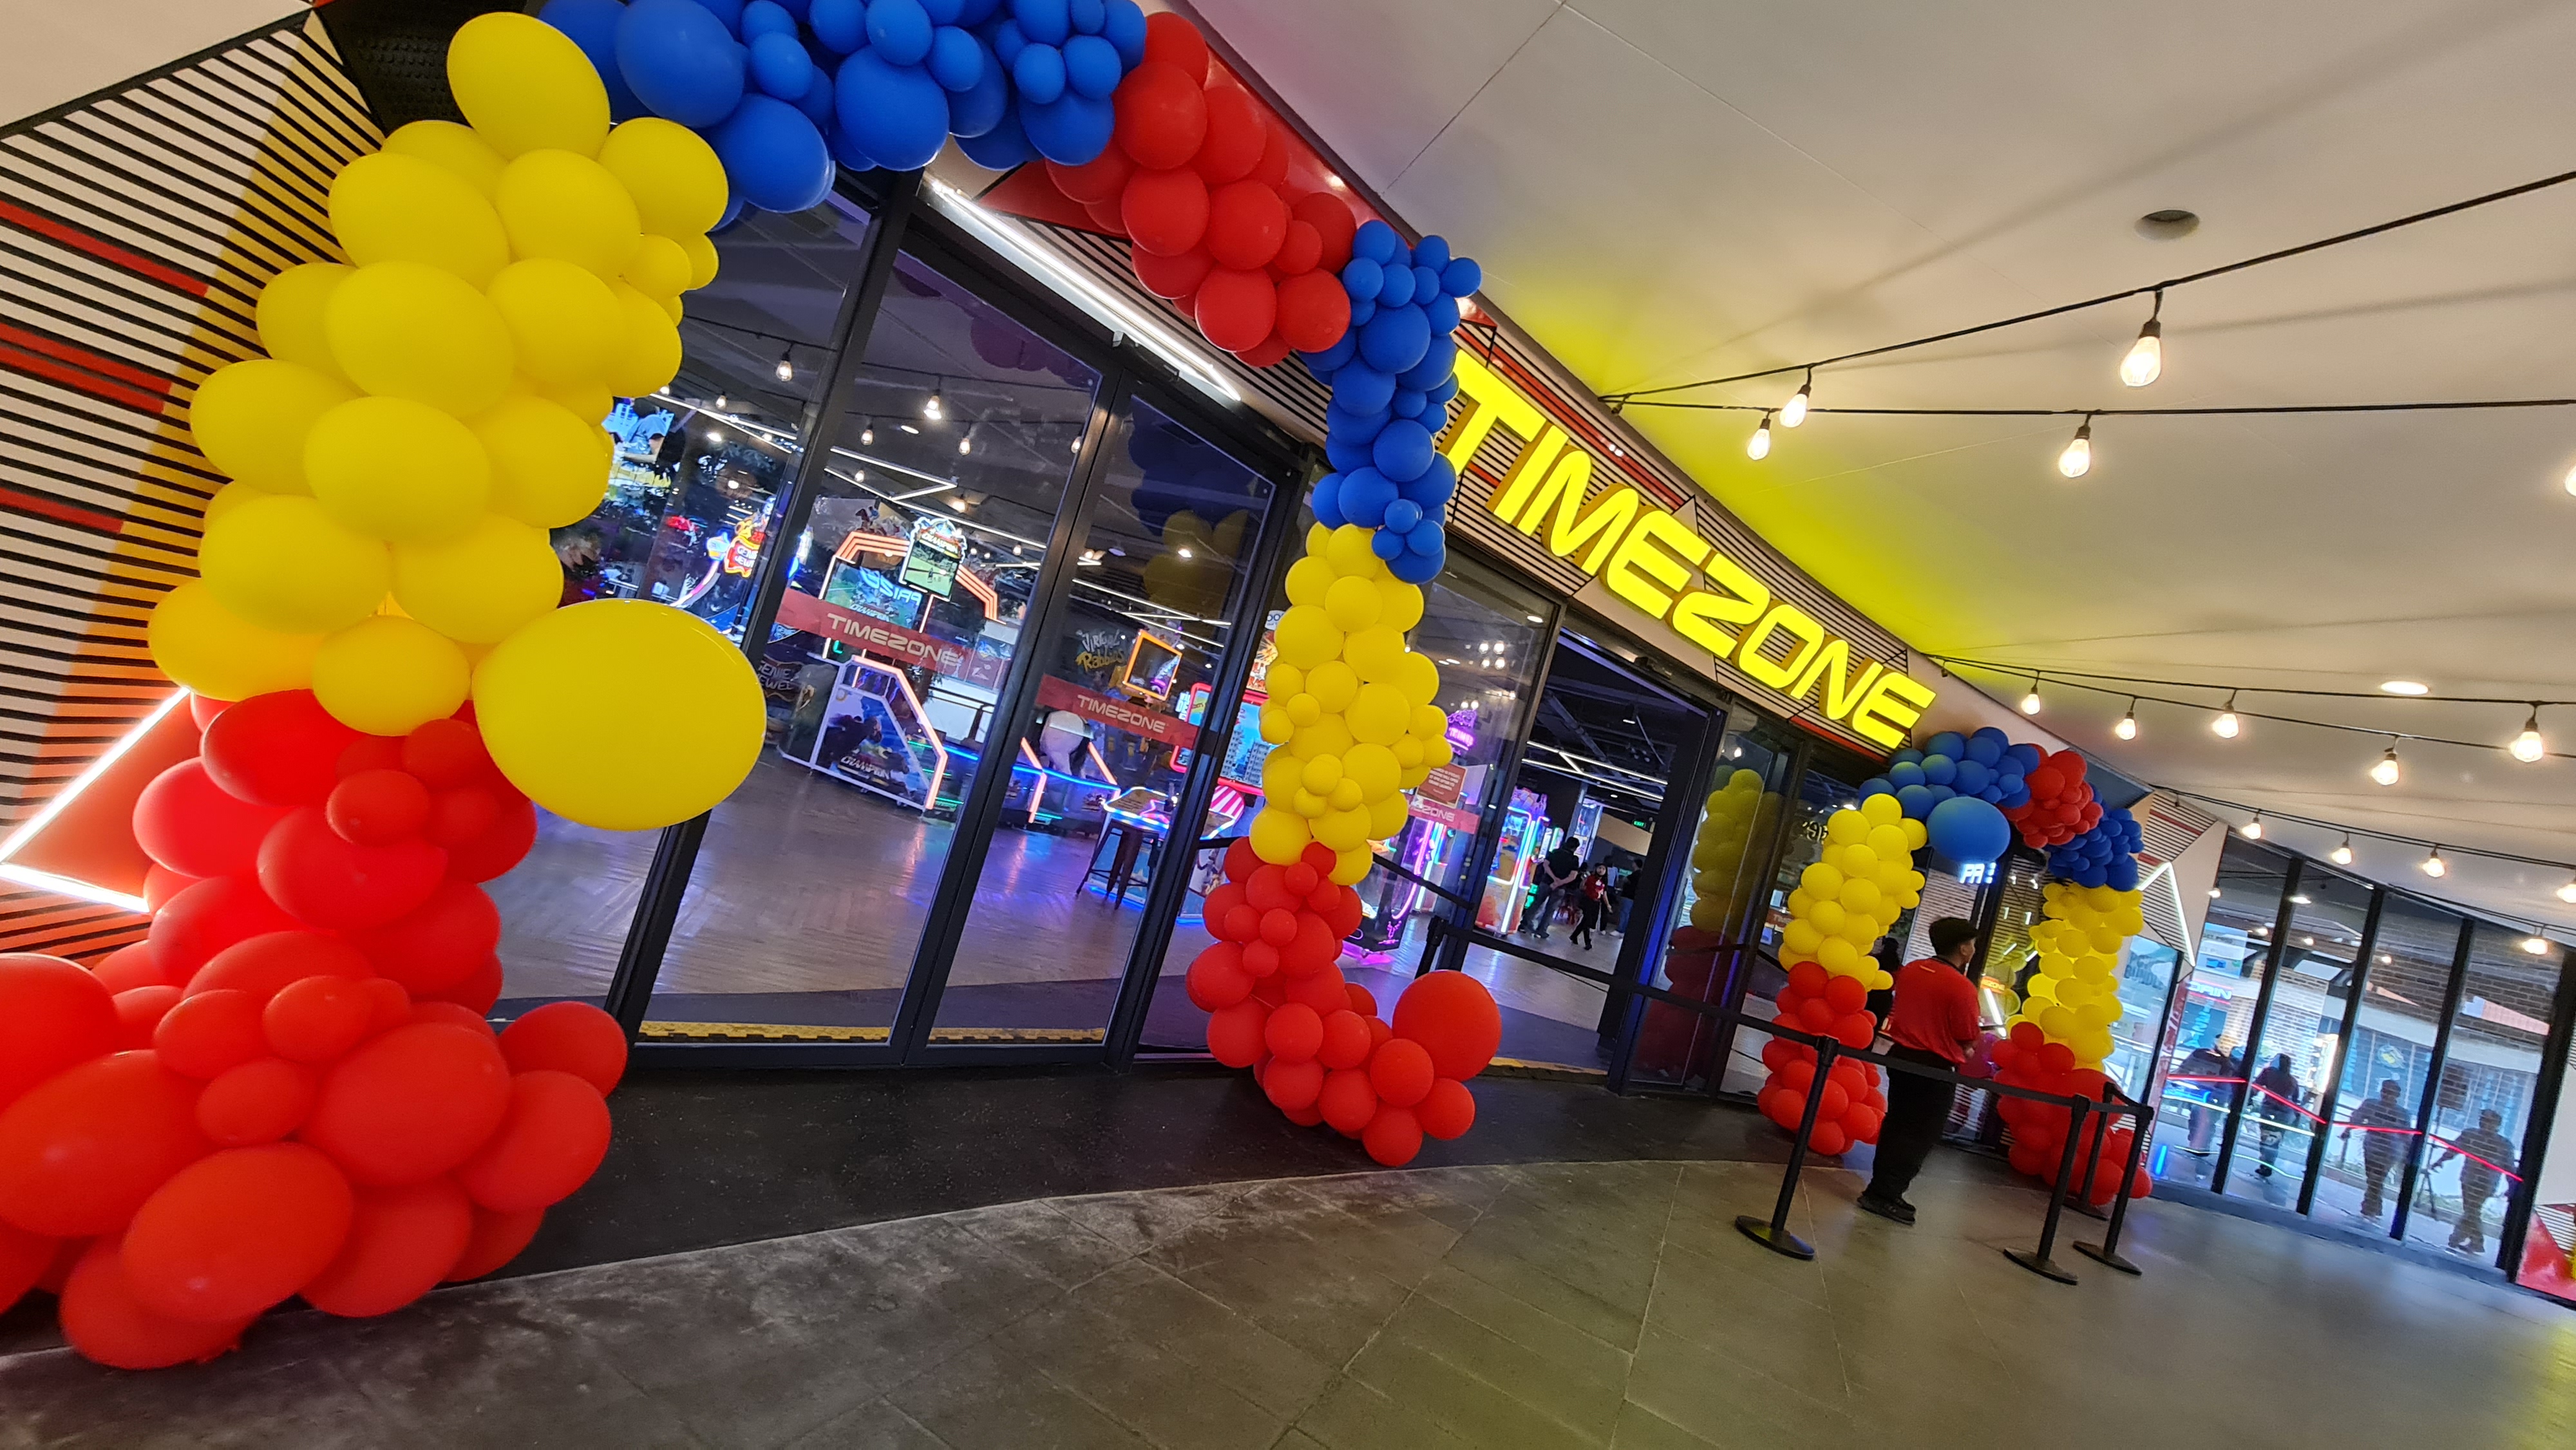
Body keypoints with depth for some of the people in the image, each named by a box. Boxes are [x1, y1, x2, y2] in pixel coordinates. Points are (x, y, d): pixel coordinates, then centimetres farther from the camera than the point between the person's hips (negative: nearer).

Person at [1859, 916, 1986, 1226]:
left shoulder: (1911, 969, 2)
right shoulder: (1962, 987, -18)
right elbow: (1967, 1039, -13)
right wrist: (1962, 1053, 10)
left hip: (1901, 1055, 7)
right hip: (1934, 1067, -7)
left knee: (1897, 1124, 18)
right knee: (1920, 1135, 4)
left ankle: (1881, 1190, 26)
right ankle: (1883, 1196, 4)